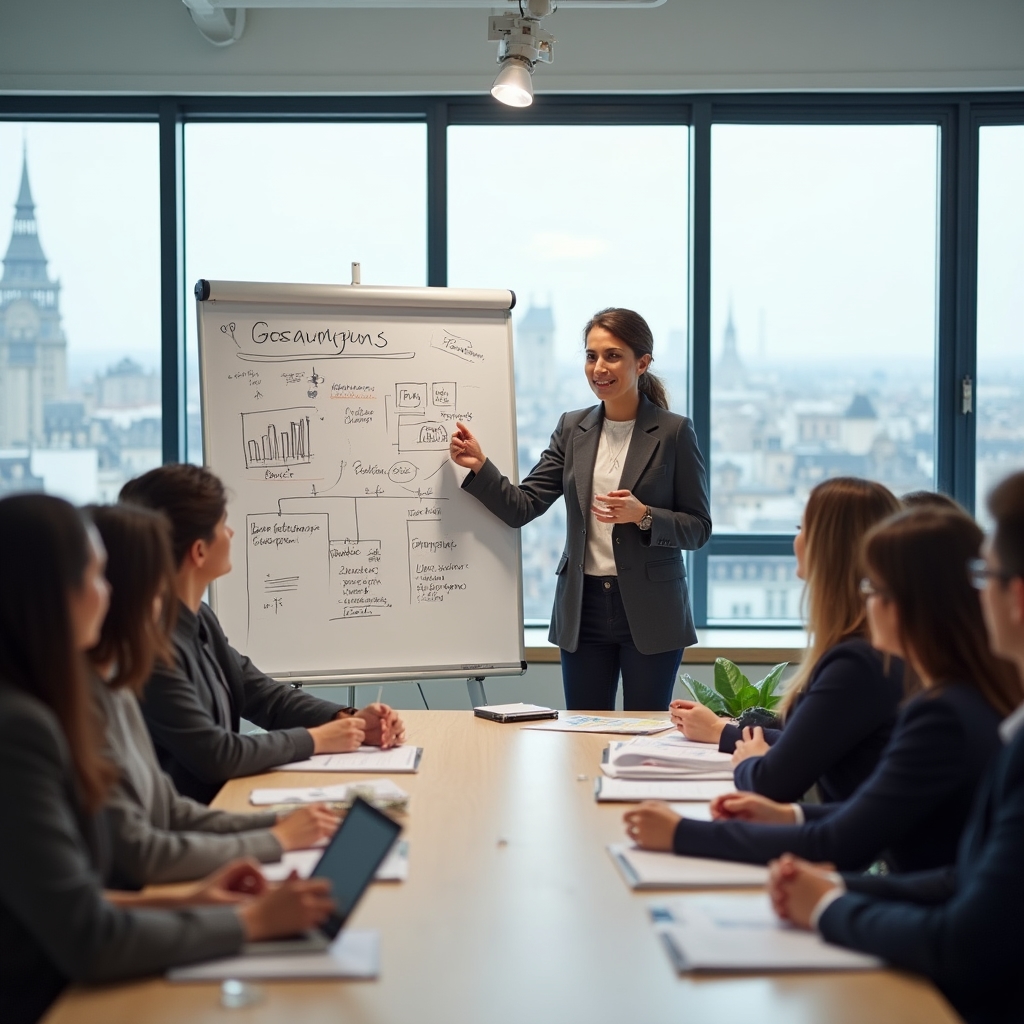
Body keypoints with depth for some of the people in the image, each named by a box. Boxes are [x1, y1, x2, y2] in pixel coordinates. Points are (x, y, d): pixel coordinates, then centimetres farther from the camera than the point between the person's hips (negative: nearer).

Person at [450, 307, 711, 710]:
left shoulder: (673, 432, -4)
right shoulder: (572, 428, 8)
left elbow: (698, 528, -3)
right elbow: (522, 507, 2)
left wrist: (643, 515, -20)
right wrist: (479, 467, -13)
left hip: (650, 613, -3)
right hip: (583, 608, 4)